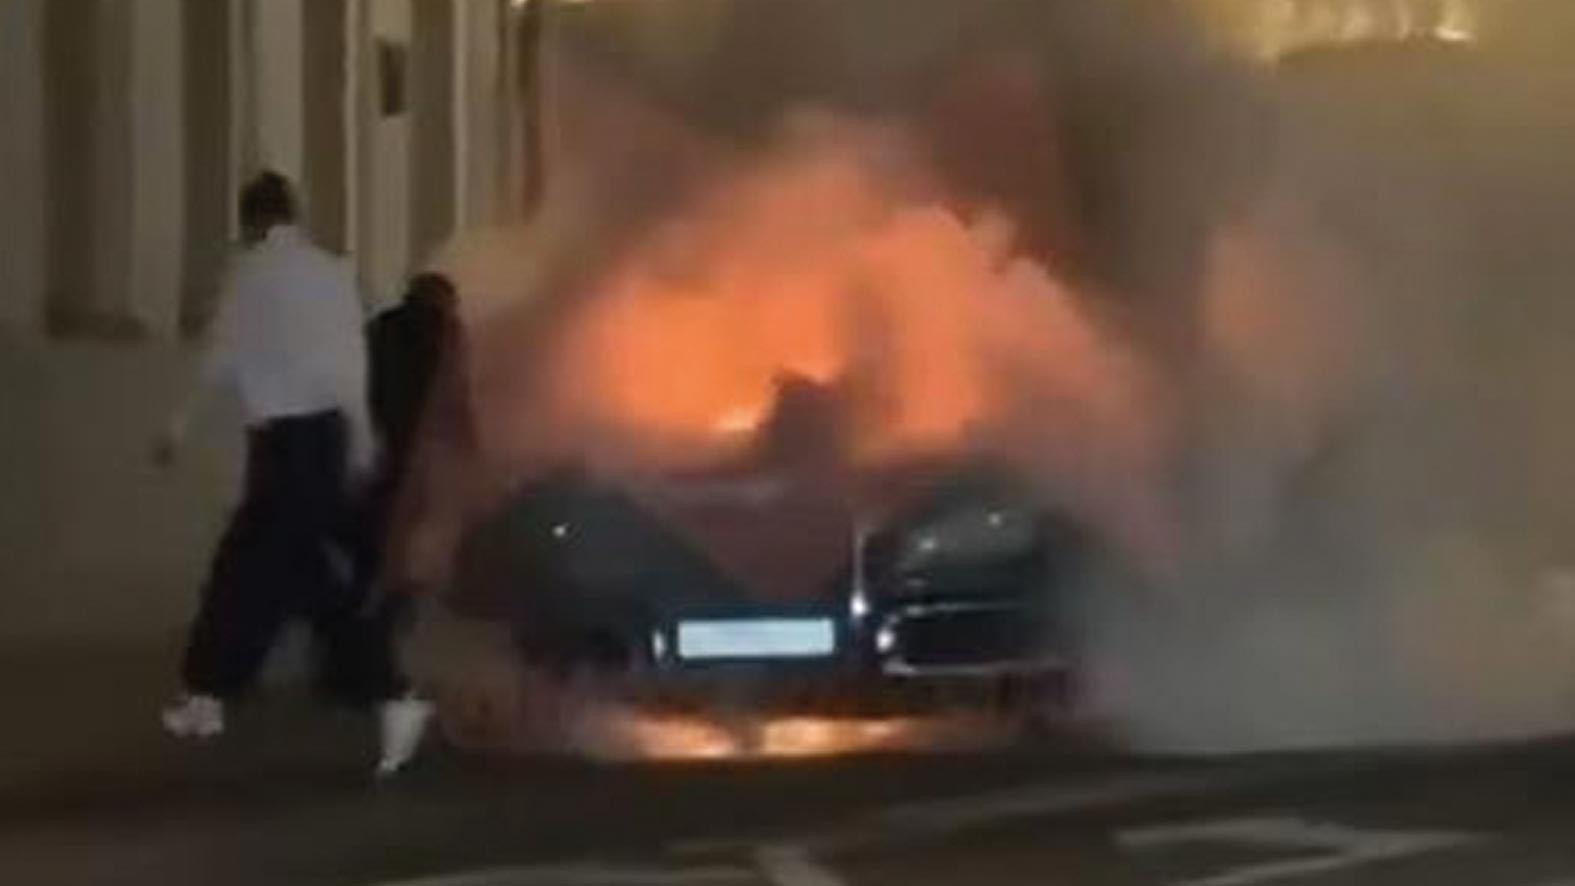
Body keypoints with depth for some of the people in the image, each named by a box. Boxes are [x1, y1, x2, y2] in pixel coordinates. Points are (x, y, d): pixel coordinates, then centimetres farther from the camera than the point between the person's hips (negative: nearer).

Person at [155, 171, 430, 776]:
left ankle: (393, 699, -10)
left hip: (283, 434, -7)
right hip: (326, 426, 7)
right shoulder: (333, 271, 10)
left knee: (317, 575, -6)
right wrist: (359, 441, 16)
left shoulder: (251, 269, -5)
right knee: (250, 563, 13)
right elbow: (353, 360, 9)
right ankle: (207, 697, 14)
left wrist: (180, 426, 4)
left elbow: (224, 358, -5)